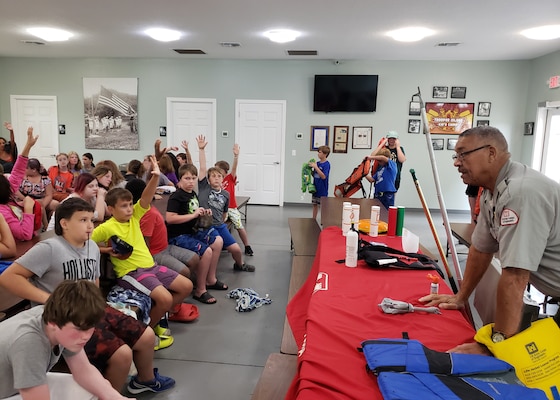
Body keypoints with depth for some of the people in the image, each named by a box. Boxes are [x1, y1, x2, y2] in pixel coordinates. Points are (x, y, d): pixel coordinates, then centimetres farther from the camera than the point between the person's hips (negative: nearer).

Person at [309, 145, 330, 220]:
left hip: (322, 190, -7)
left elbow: (323, 176, -23)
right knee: (315, 204, 15)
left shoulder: (327, 164, -14)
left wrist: (315, 167, -24)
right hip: (315, 188, 7)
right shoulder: (317, 163, 6)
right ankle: (314, 220, 25)